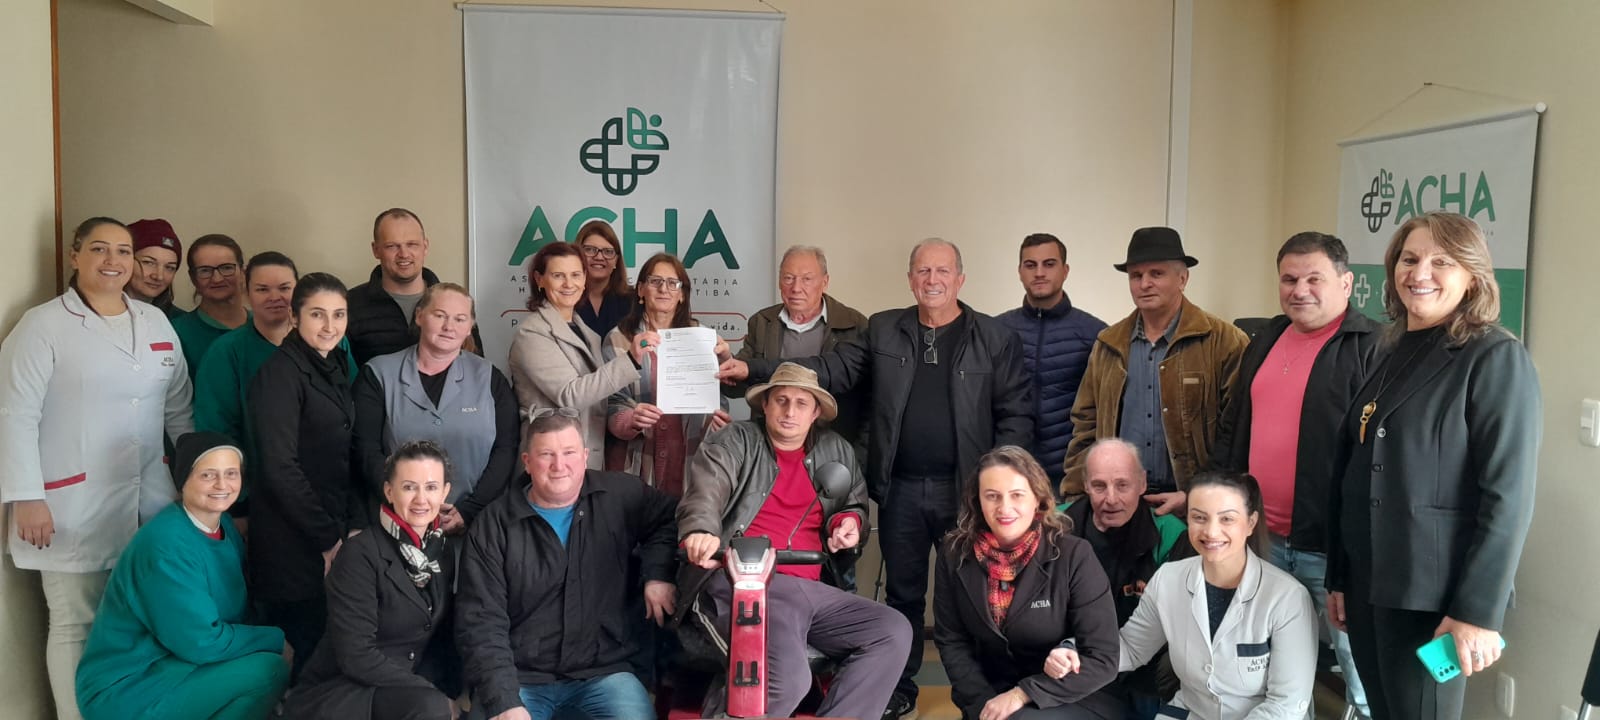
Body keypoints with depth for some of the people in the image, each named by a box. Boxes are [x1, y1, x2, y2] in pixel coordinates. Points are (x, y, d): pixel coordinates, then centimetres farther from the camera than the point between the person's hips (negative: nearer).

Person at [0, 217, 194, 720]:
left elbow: (180, 410, 15)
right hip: (73, 506, -4)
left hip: (150, 503, 5)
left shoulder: (156, 323, 11)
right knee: (75, 627, 3)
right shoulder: (43, 325, -4)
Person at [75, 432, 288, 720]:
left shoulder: (224, 525, 3)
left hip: (173, 664, 8)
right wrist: (278, 641, -14)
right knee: (268, 671, -23)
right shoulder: (166, 544, -22)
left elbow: (241, 612, 8)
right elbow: (200, 642, -23)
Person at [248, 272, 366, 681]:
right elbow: (280, 467, -18)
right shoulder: (281, 372, -12)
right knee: (313, 653, -3)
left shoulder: (335, 368, 13)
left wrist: (355, 526, 4)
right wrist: (328, 537, -13)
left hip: (335, 539, 7)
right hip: (294, 543, -7)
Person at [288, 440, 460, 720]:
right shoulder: (360, 554, -15)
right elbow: (356, 657, -19)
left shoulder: (445, 549, 4)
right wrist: (436, 697, -17)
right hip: (340, 693, -6)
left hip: (405, 693, 6)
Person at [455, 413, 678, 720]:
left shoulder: (619, 496, 2)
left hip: (602, 672, 1)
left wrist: (659, 574, -1)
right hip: (518, 677, 0)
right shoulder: (492, 526, -3)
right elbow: (481, 622, -7)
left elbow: (668, 516, 18)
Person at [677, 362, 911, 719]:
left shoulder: (836, 452, 21)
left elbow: (857, 504, 34)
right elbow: (706, 489, -12)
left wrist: (850, 521, 8)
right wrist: (701, 531, -35)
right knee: (789, 677, -31)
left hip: (811, 589, 6)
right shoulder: (734, 442, 8)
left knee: (893, 631, -15)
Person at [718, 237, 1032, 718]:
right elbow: (830, 371, 0)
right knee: (903, 592, 14)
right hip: (900, 488, 2)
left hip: (965, 488, -2)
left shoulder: (995, 338, 0)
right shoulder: (883, 330, 6)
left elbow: (1015, 414, -1)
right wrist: (753, 370, -11)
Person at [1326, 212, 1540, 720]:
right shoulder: (1392, 355, 10)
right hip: (1368, 583, 6)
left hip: (1430, 594, -6)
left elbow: (1508, 498, -15)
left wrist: (1478, 610, -19)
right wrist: (1338, 577, 12)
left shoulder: (1497, 360, -9)